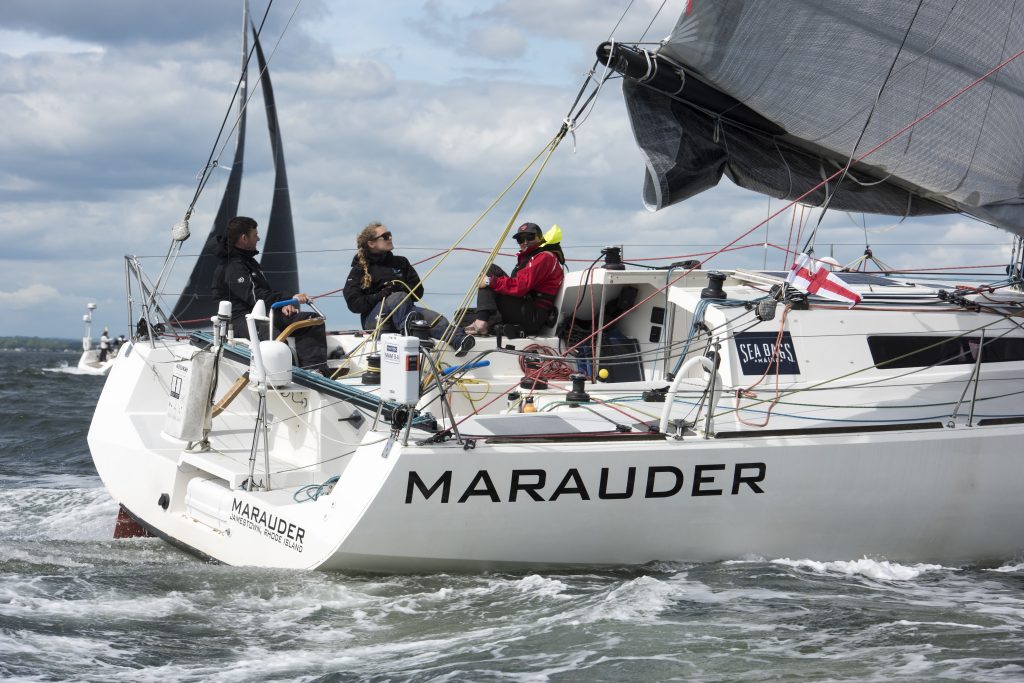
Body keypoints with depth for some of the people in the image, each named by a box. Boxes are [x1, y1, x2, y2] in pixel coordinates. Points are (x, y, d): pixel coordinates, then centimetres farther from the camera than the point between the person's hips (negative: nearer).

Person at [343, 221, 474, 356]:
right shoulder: (359, 269, 8)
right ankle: (407, 330, -66)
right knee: (399, 298, -36)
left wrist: (400, 288, -8)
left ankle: (458, 341, -57)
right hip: (375, 318, -4)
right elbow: (354, 303, -4)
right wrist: (382, 295, -16)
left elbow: (418, 292, 13)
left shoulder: (400, 263, 21)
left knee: (436, 318, -27)